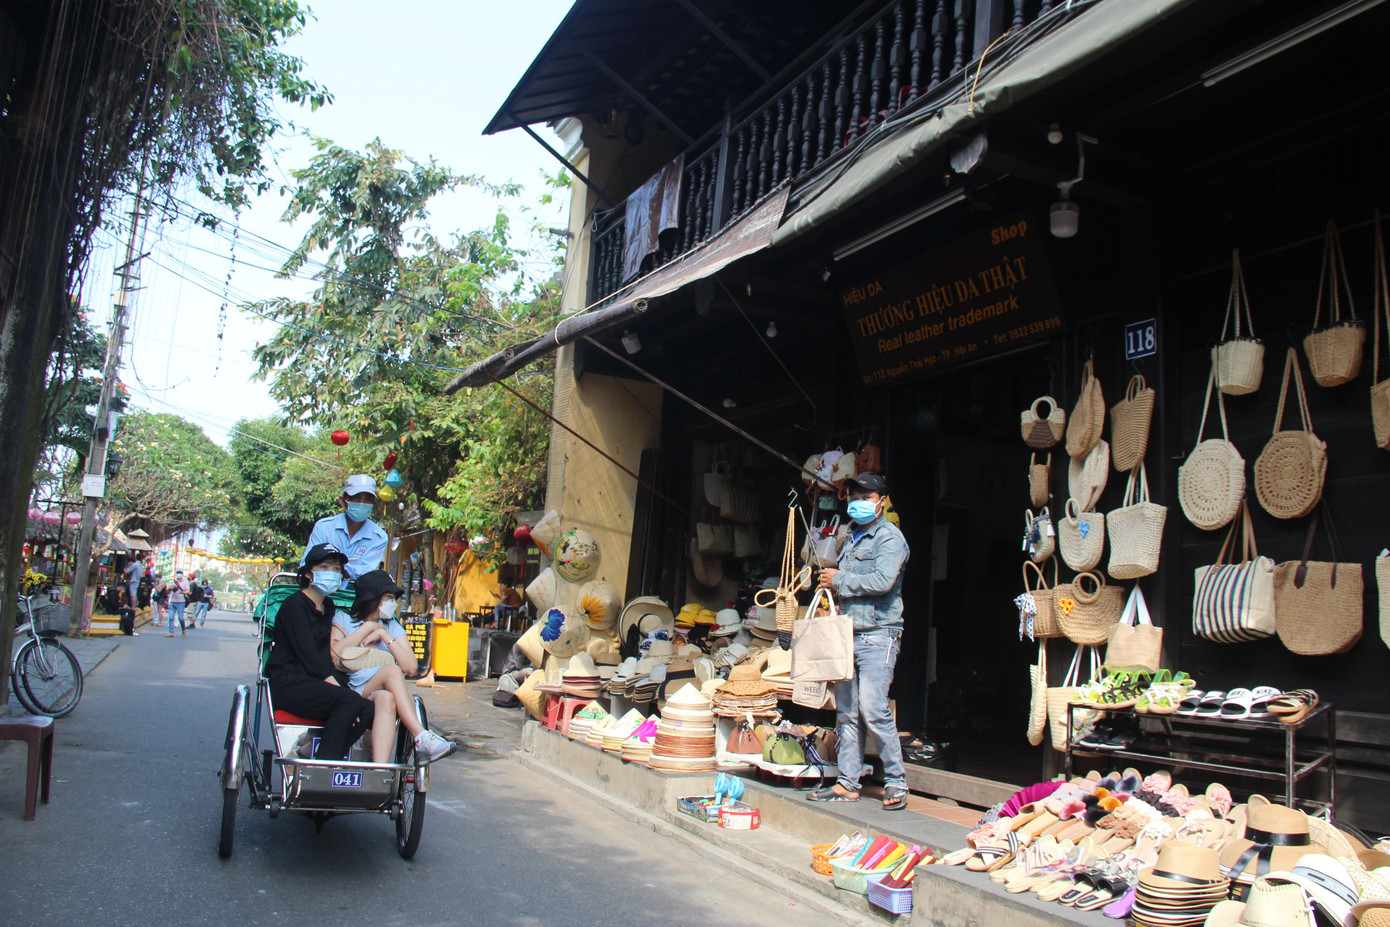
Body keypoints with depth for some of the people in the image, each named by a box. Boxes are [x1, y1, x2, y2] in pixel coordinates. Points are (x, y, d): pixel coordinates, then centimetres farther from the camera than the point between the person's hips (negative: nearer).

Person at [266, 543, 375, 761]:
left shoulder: (329, 608, 18)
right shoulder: (295, 604, -5)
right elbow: (306, 652, -15)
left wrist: (338, 683, -3)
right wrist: (332, 682, -22)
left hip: (315, 683, 7)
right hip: (288, 683, -7)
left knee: (367, 709, -19)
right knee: (349, 701, -31)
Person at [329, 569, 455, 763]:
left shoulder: (393, 627, 17)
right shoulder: (343, 620, 11)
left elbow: (411, 666, 0)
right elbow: (333, 656, -11)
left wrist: (384, 635, -5)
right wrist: (367, 628, -4)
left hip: (380, 693, 3)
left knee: (386, 698, -35)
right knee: (392, 670, -31)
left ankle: (380, 770, -49)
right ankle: (422, 738, -40)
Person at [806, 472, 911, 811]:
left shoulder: (890, 538, -5)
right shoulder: (850, 536, 20)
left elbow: (882, 581, -19)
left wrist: (839, 580, -10)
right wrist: (831, 585, 9)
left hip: (878, 634, -8)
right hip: (848, 633, 8)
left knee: (873, 707, -13)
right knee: (846, 712, 7)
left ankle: (896, 782, -2)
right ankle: (848, 783, 12)